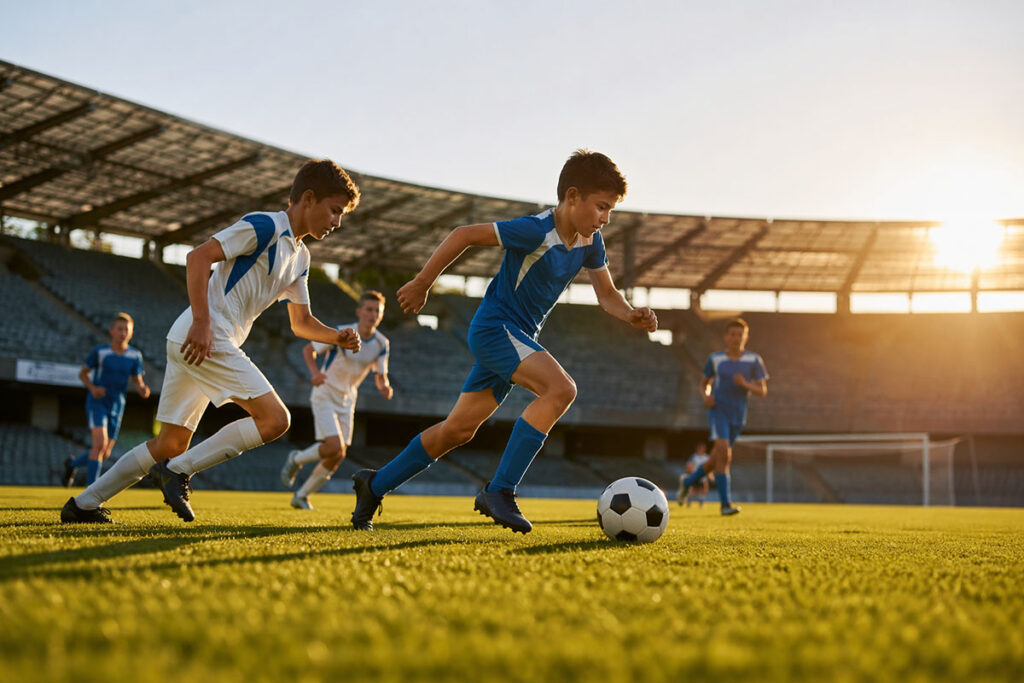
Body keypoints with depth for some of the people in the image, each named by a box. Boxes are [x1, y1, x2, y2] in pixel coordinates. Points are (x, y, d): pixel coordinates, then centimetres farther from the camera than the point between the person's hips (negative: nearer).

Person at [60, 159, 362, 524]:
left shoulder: (299, 257, 20)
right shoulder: (264, 226, -9)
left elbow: (302, 323, 26)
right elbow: (198, 257, -17)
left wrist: (337, 337, 7)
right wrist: (202, 322, -24)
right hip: (202, 339, -10)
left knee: (171, 444, 11)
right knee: (275, 418, -14)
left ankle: (83, 504, 17)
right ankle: (178, 471, -11)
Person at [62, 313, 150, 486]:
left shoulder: (135, 356, -1)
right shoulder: (100, 352, -8)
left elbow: (137, 381, 9)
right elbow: (83, 373, 5)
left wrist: (142, 390, -15)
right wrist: (92, 388, -14)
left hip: (116, 407, 4)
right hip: (97, 402, -4)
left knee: (104, 455, 7)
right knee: (100, 444, -24)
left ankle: (72, 464, 37)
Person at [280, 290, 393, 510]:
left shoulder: (381, 344, -6)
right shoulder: (341, 334, -19)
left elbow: (380, 376, 2)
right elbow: (308, 349, -7)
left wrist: (385, 388, -22)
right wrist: (315, 371, -27)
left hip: (347, 400, 5)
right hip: (325, 395, -5)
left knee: (338, 457, 1)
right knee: (335, 447, -21)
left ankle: (302, 496, 18)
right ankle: (296, 460, 9)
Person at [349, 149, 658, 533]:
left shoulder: (589, 241, 4)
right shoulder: (536, 231, -21)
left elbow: (607, 295, 12)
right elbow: (465, 235, -17)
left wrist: (632, 315, -10)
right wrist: (422, 283, -12)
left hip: (518, 339, 9)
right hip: (495, 326, -9)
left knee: (458, 430, 12)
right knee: (561, 389, -28)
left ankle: (375, 485, 25)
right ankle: (499, 492, -26)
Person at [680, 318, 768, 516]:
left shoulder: (754, 360, 0)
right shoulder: (715, 359, 3)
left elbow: (762, 391, -1)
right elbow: (705, 383, 16)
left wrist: (745, 384, -21)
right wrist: (705, 396, -6)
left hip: (737, 416, 2)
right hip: (718, 411, -2)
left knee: (716, 460, 12)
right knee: (724, 453, -24)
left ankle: (689, 482, 40)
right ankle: (726, 503, -24)